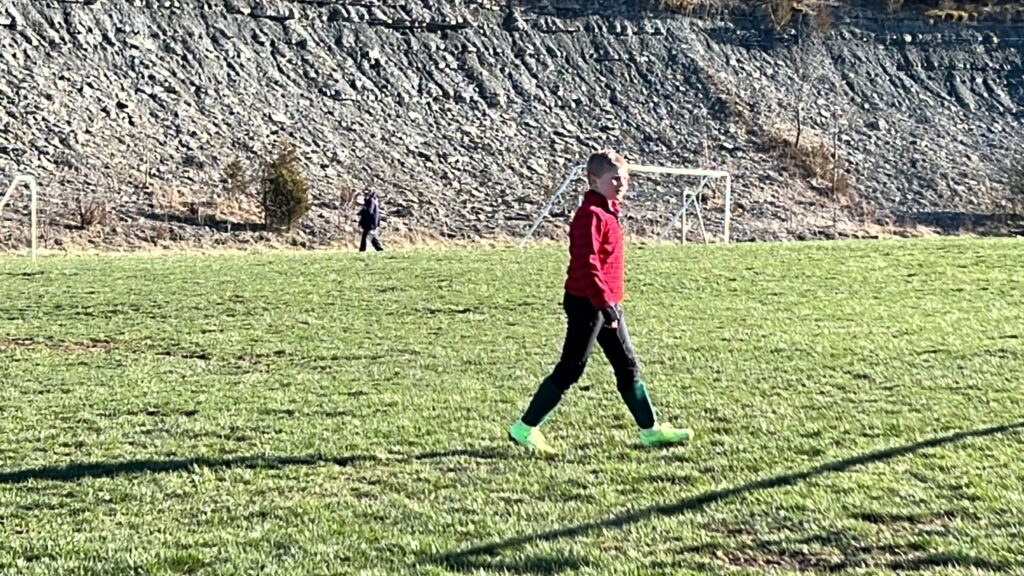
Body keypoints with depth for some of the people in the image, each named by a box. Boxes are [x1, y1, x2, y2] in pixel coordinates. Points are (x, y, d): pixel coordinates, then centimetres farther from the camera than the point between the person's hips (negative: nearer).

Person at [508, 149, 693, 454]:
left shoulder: (608, 211, 14)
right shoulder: (590, 215, -17)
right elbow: (586, 265, -25)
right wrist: (604, 303, -27)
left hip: (608, 304, 10)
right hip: (587, 305, -10)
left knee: (628, 367, 12)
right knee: (570, 370, -4)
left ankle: (650, 429, 19)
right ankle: (525, 428, 5)